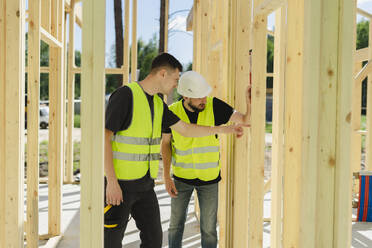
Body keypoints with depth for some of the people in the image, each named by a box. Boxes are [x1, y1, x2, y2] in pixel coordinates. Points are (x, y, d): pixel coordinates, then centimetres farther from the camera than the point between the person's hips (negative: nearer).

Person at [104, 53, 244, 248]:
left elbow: (185, 129, 21)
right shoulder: (125, 95, -15)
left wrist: (223, 129, 25)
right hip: (119, 183, -8)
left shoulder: (158, 103, 11)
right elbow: (104, 137, -19)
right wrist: (111, 182, -23)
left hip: (144, 183, 8)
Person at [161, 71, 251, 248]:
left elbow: (246, 120, -15)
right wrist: (166, 177, -7)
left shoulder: (214, 106, -16)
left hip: (209, 178, 0)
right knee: (176, 224, 11)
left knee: (209, 228, 5)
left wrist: (249, 100, -36)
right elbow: (165, 143, -2)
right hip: (182, 177, 1)